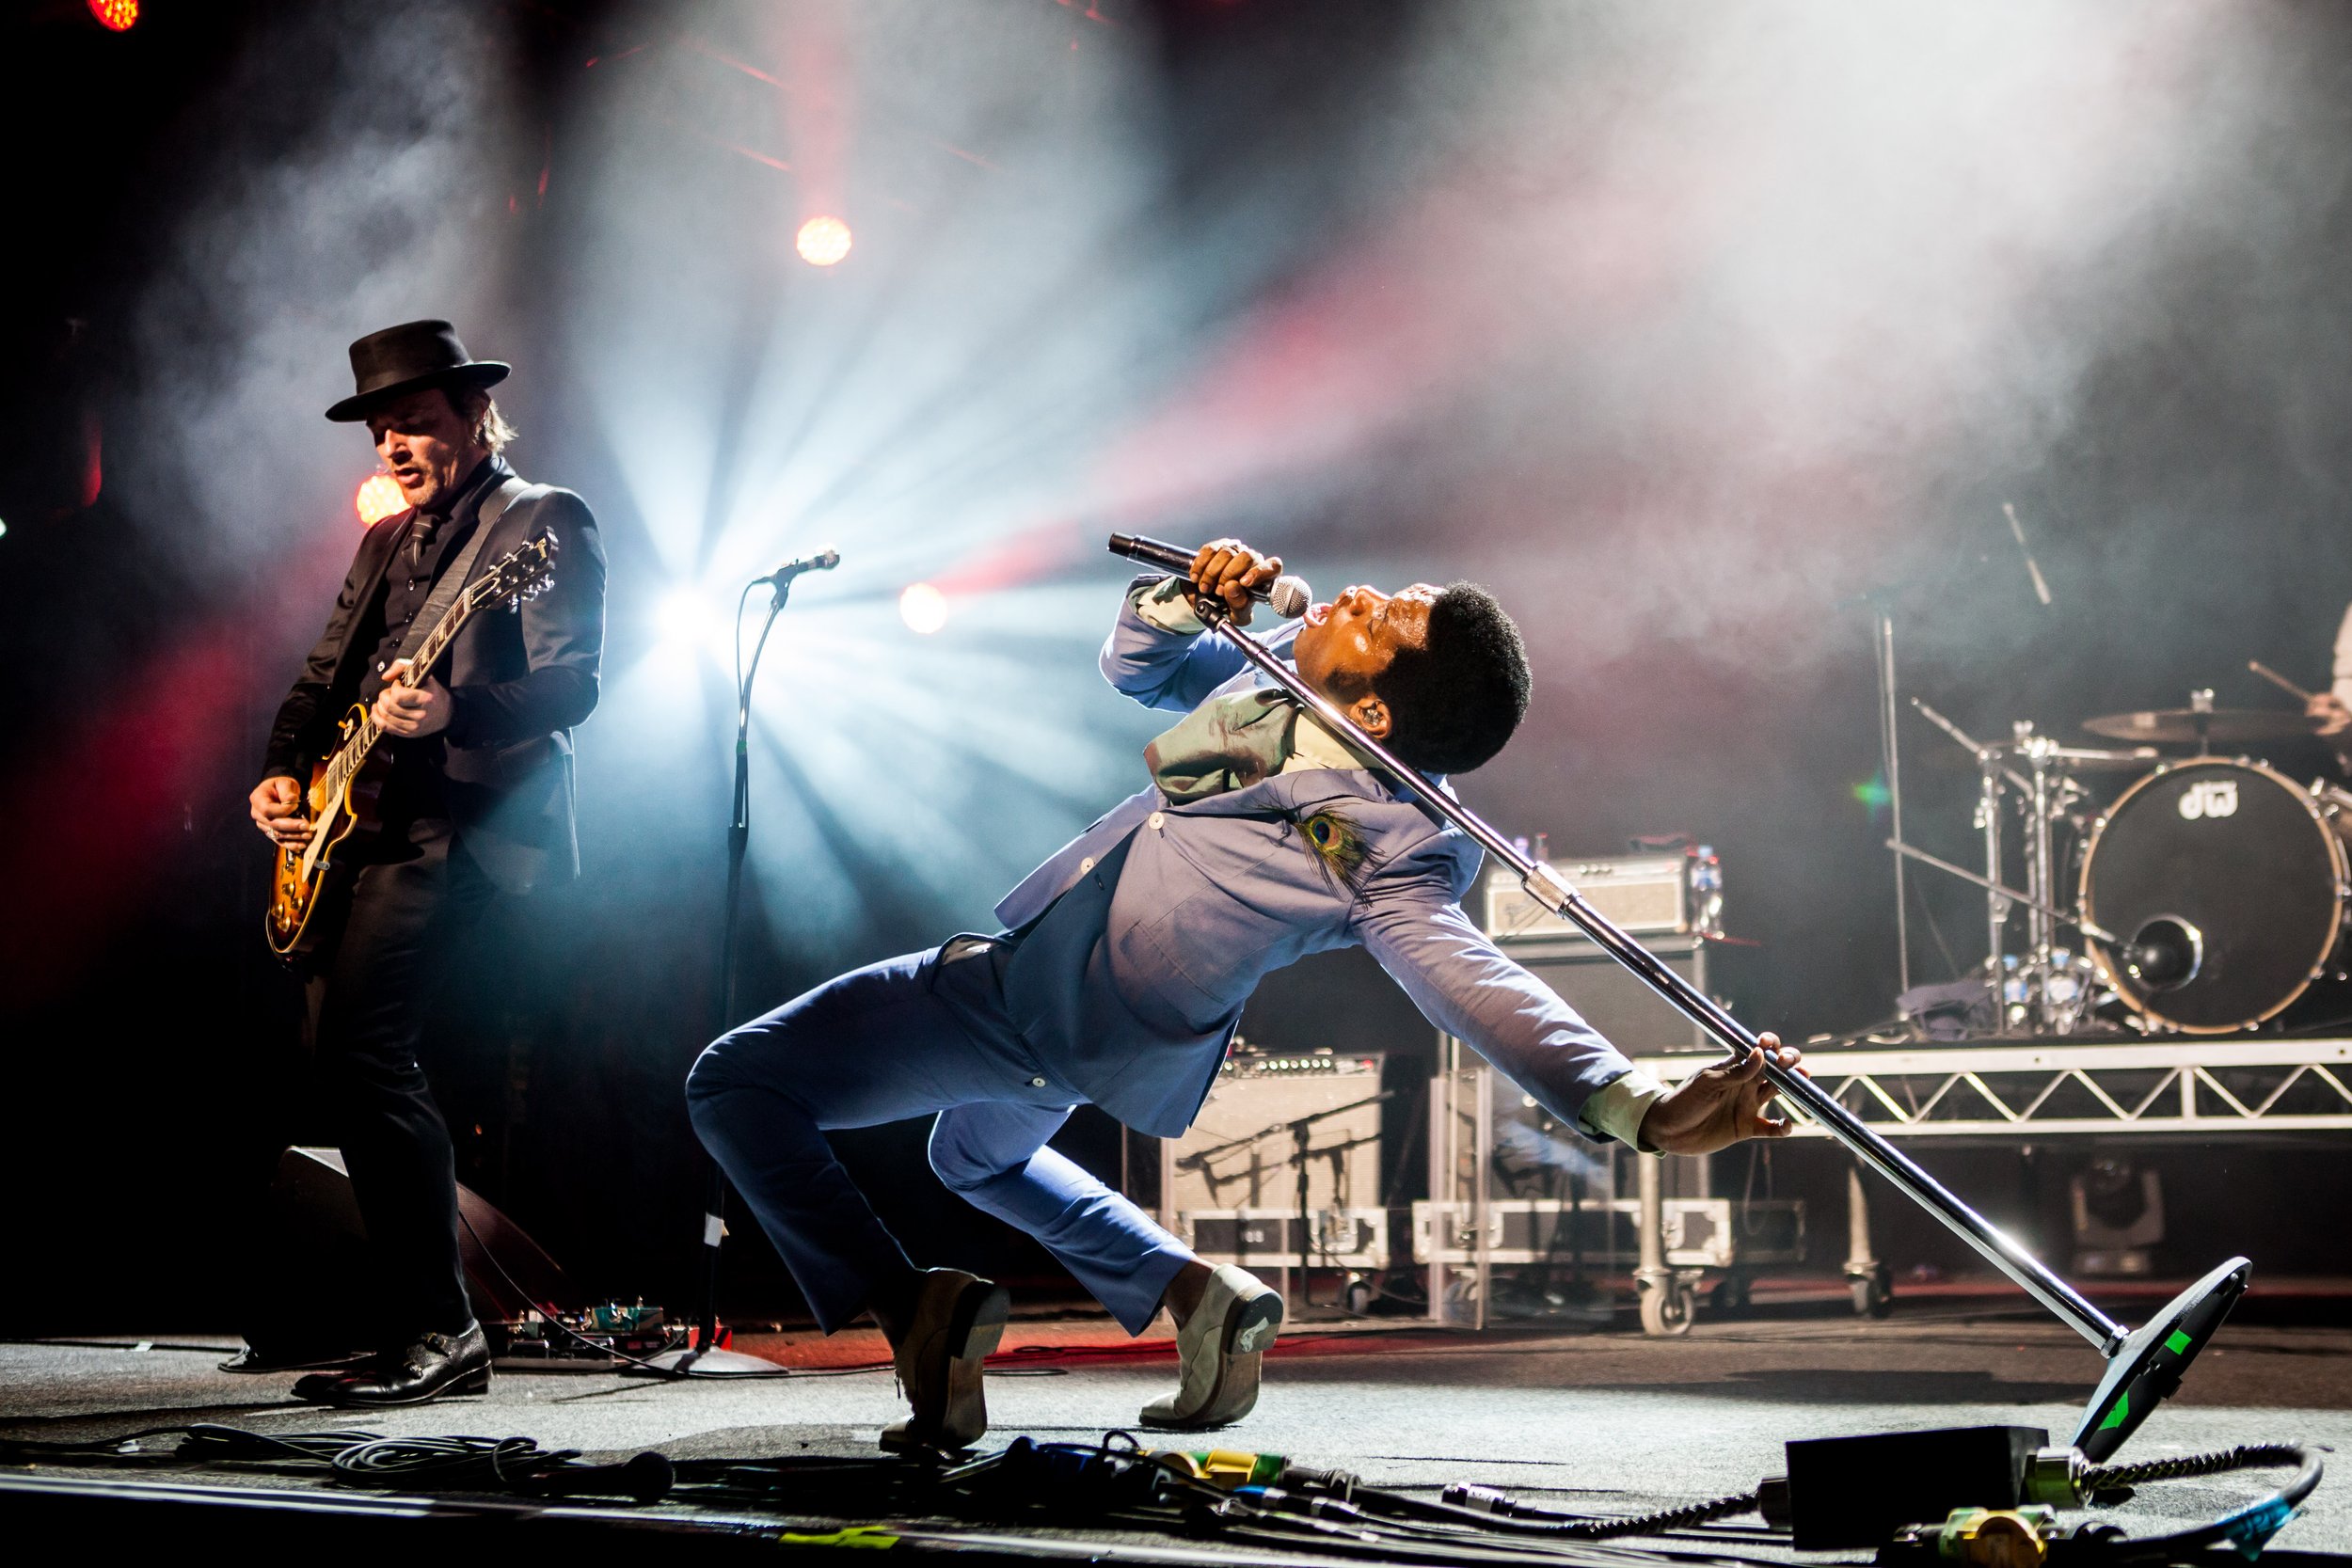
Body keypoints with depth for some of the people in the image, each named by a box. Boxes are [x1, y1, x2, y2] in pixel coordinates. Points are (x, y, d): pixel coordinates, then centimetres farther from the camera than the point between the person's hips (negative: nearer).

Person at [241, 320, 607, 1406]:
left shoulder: (544, 522, -2)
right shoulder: (385, 543, 23)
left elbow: (572, 685, -13)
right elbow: (320, 679, 25)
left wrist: (454, 711, -30)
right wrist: (283, 772, 6)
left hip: (461, 827, -9)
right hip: (356, 827, 9)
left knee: (361, 1043, -20)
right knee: (335, 1050, 5)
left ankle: (437, 1330, -15)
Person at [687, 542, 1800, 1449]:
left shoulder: (1386, 847, -33)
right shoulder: (1274, 679, -9)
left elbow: (1468, 980, -45)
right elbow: (1135, 664, 5)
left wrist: (1637, 1110, -58)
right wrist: (1188, 597, -18)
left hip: (1050, 1022, -9)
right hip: (1037, 964, 9)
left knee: (735, 1085, -6)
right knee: (978, 1157, 37)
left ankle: (917, 1309, -6)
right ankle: (1193, 1294, 26)